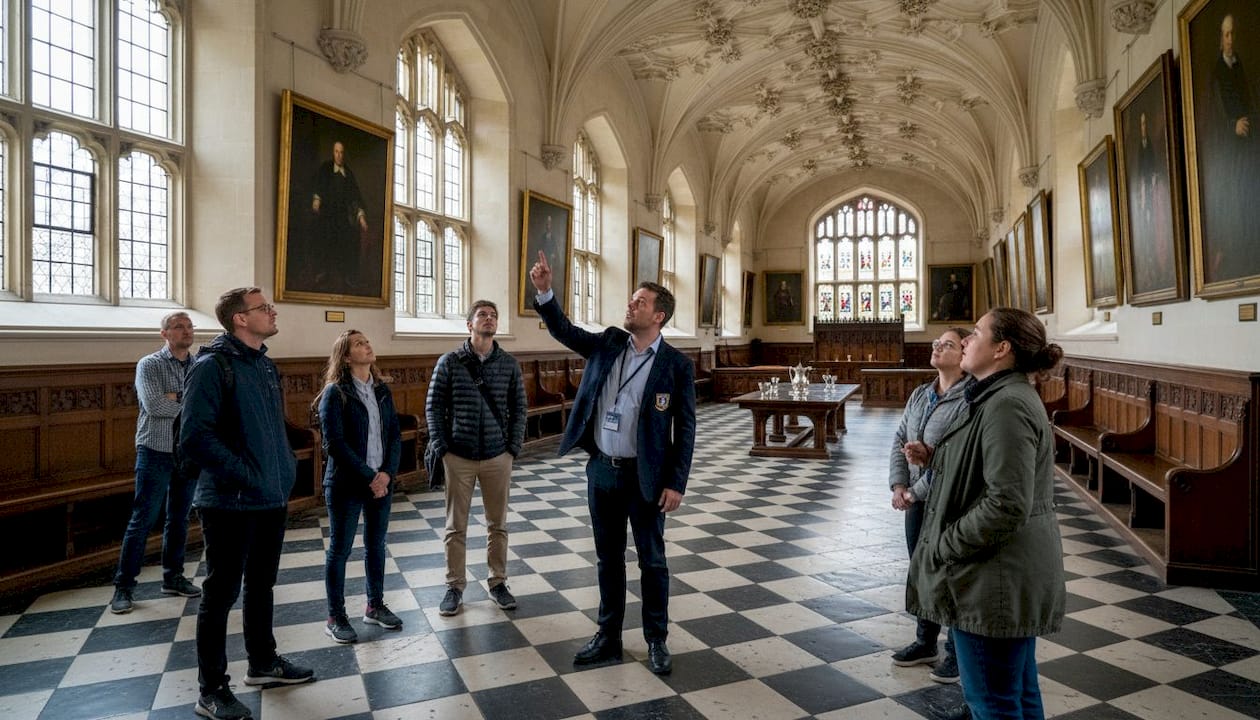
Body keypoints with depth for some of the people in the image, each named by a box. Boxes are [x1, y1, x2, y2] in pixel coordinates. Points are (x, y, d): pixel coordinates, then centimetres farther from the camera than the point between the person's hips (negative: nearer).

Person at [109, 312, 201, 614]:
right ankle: (124, 586, 10)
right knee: (142, 520, 0)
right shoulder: (149, 365, -5)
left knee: (179, 519, 13)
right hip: (156, 452, -4)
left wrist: (174, 399, -15)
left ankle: (173, 577, 25)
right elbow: (153, 405, -19)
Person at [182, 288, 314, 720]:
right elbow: (194, 437, -23)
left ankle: (263, 663, 37)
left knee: (261, 584, 20)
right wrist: (246, 475, -21)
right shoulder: (212, 366, -15)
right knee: (221, 593, 4)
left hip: (273, 499, 8)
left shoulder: (266, 365, 11)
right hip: (231, 503, -8)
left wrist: (286, 466, 10)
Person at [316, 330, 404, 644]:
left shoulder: (382, 390, 7)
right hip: (346, 484, -5)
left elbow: (395, 434, 6)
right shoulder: (335, 393, -10)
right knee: (340, 550, 5)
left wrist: (387, 473, -8)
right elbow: (335, 444, -15)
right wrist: (369, 477, -16)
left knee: (376, 545, 15)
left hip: (382, 481, 6)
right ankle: (335, 617, 17)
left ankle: (375, 606, 30)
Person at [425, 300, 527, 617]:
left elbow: (518, 408, 5)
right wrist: (442, 449, -7)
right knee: (456, 527, 7)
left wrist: (514, 448, -2)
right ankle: (455, 586, 21)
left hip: (498, 457, 1)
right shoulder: (449, 362, -2)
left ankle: (498, 582, 26)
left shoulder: (509, 364, 2)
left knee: (498, 525, 11)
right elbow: (434, 407, -1)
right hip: (459, 457, -1)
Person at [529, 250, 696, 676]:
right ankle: (608, 638, 29)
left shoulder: (677, 365, -9)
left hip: (646, 477, -4)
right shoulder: (608, 344, 4)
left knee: (652, 561, 10)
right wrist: (544, 292, -13)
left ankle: (656, 641, 27)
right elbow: (564, 331, 4)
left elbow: (685, 428, -9)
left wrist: (675, 483, -12)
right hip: (602, 470, 4)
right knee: (608, 558, 15)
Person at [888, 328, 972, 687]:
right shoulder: (920, 394, 7)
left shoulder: (969, 401, -17)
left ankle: (957, 652, 26)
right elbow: (899, 439, 8)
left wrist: (918, 491, -17)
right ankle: (926, 642, 35)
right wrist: (898, 485, -4)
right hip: (916, 499, 7)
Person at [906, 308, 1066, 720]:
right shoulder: (998, 397, 12)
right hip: (1011, 575, 10)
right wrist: (933, 457, 8)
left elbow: (1007, 505, -26)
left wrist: (943, 547, -17)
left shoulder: (1007, 406, -21)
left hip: (998, 580, -10)